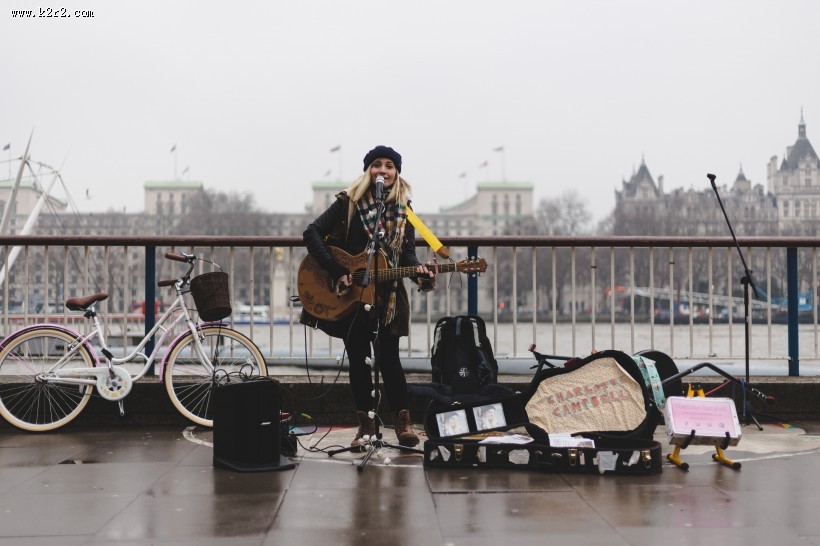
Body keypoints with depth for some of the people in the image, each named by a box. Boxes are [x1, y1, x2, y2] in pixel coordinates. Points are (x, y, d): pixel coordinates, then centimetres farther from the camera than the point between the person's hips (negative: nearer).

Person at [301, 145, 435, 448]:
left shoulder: (403, 209, 5)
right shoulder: (349, 202, -4)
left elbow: (407, 251, 4)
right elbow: (312, 233, -10)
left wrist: (418, 271, -19)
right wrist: (337, 272, -18)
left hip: (387, 295, 1)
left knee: (389, 358, -2)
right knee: (357, 358, 5)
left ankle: (402, 420, 11)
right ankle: (365, 423, 16)